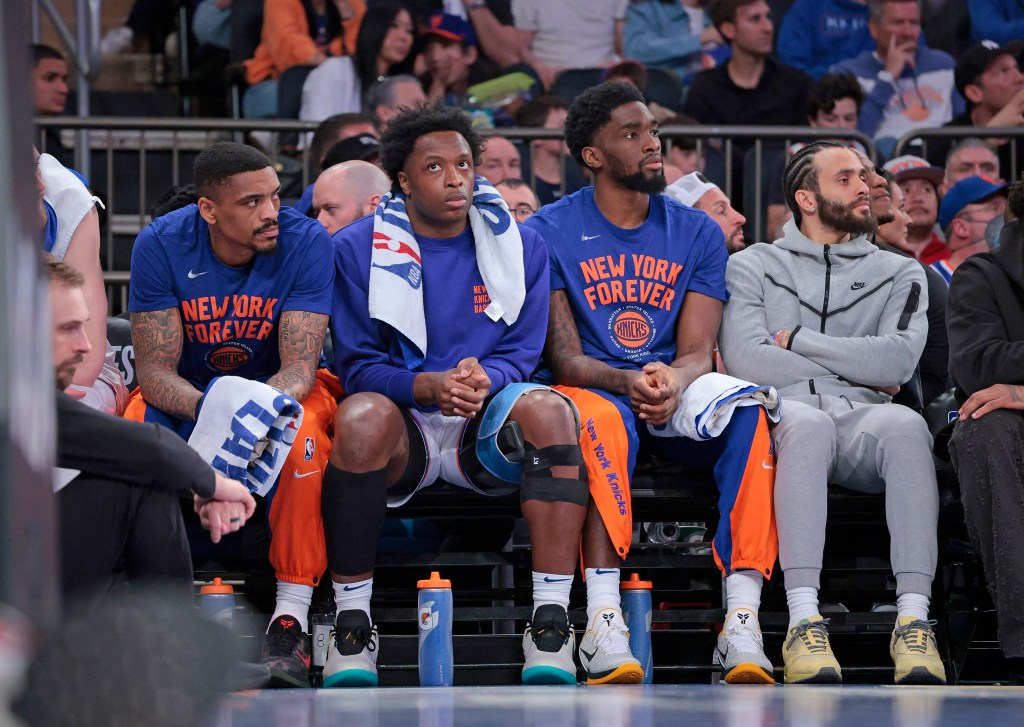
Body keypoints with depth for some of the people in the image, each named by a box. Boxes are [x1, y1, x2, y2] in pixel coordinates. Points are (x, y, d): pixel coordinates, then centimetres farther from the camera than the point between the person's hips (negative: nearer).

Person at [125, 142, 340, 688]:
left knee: (303, 439, -35)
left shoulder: (306, 243, -20)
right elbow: (155, 368, -18)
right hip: (186, 392, 1)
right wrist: (207, 410, -41)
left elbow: (299, 365, -22)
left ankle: (291, 618, -31)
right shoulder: (161, 245, -17)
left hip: (279, 390, -1)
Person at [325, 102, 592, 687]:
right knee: (362, 415, -36)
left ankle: (551, 625, -32)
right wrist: (430, 386, -23)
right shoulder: (358, 249, 2)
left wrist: (482, 378, -22)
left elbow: (522, 353, 3)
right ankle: (352, 626, -27)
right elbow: (359, 366, -3)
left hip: (485, 432, 2)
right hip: (406, 429, -2)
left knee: (548, 409, -31)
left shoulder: (521, 247, 8)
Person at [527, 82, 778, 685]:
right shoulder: (549, 233, 3)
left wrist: (673, 382, -24)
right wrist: (627, 381, -26)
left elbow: (697, 352, 1)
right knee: (603, 419, -39)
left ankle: (743, 615, -37)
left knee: (749, 414, -30)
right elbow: (564, 359, -4)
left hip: (675, 398, 3)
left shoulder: (697, 234, 12)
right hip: (593, 391, -3)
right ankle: (603, 618, -45)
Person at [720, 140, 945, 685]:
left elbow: (897, 360, 1)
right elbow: (745, 359, -1)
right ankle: (803, 620, -48)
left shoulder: (898, 273, 21)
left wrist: (796, 340, 2)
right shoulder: (752, 267, 17)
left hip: (861, 416, 2)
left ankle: (913, 620, -45)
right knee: (808, 424, -40)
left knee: (906, 425, -36)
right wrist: (855, 368, 3)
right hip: (783, 413, -2)